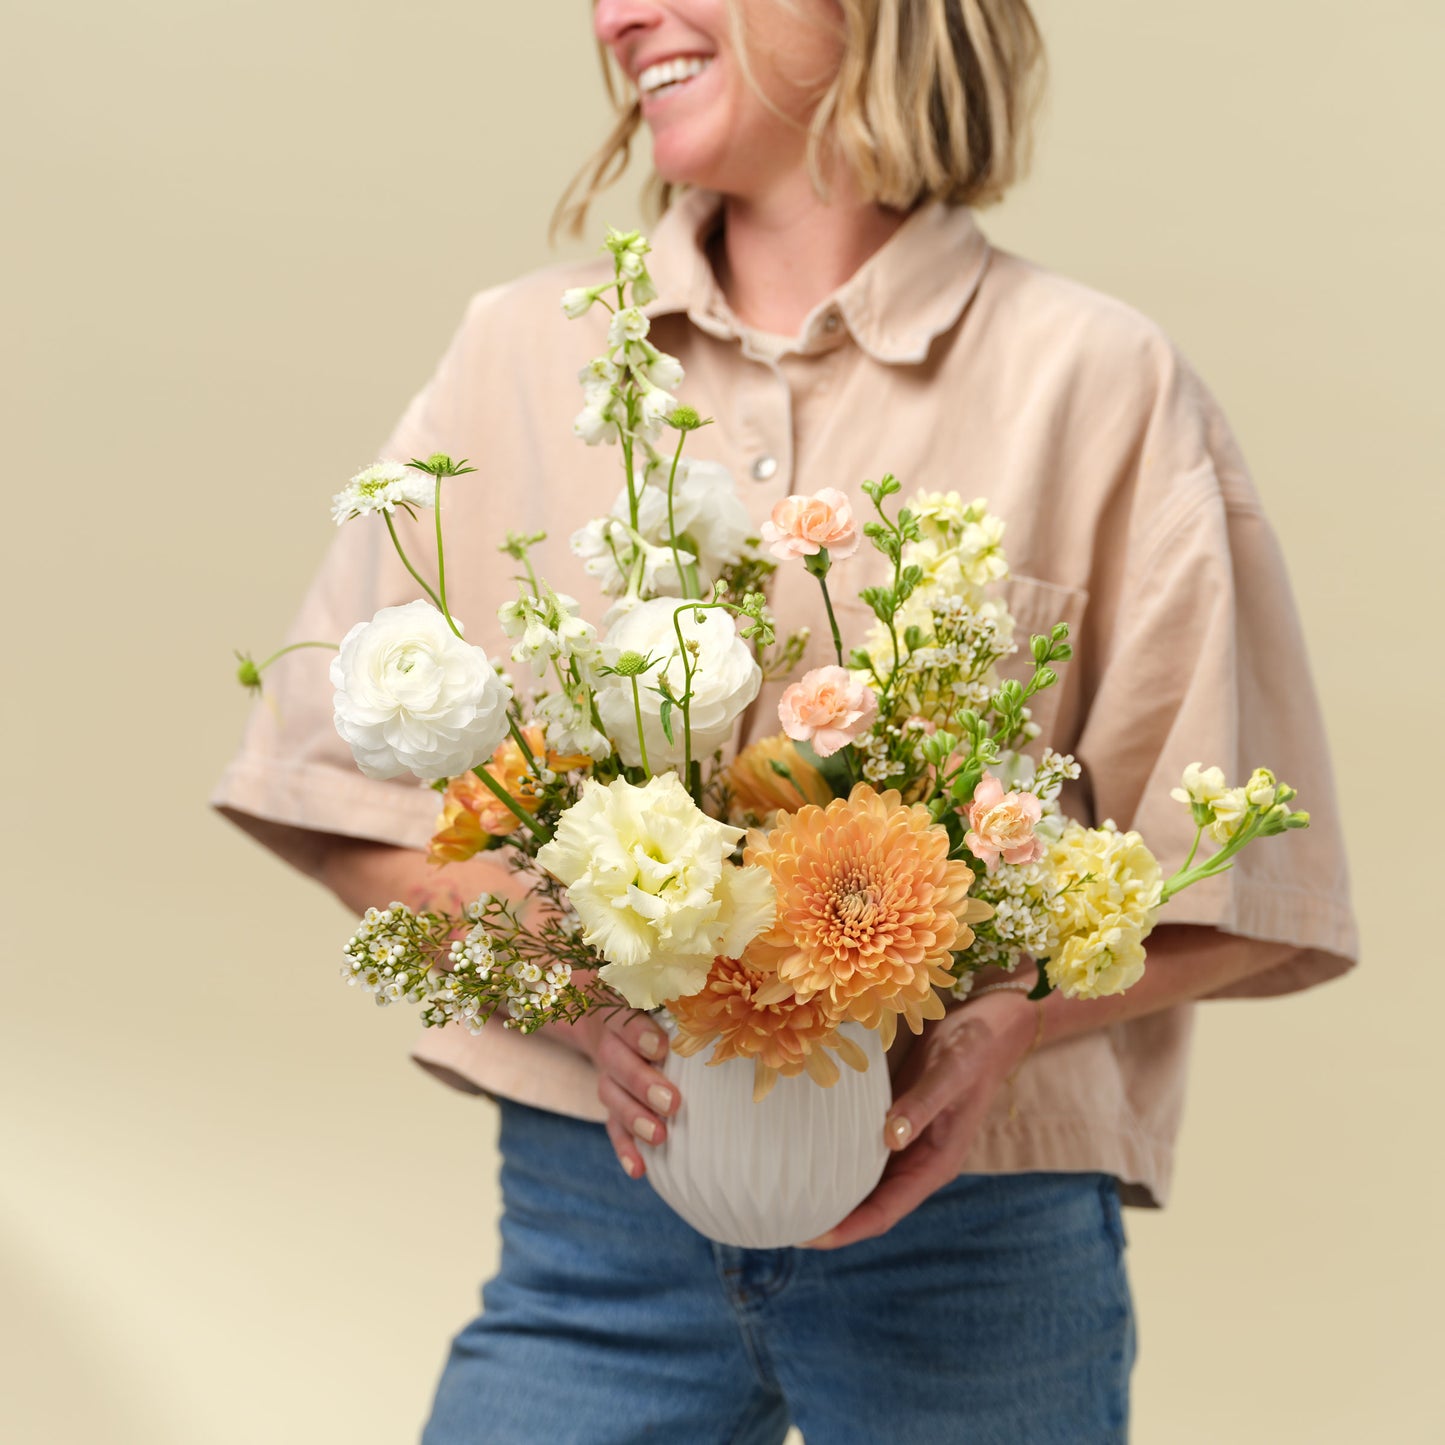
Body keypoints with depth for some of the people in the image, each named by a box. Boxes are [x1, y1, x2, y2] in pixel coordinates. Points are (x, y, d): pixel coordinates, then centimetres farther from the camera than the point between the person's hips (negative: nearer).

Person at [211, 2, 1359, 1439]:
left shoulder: (1100, 382, -3)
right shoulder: (523, 348, 5)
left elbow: (1236, 882, 1)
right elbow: (352, 796, 5)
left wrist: (1006, 1030, -16)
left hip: (967, 1222, -1)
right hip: (594, 1206, 2)